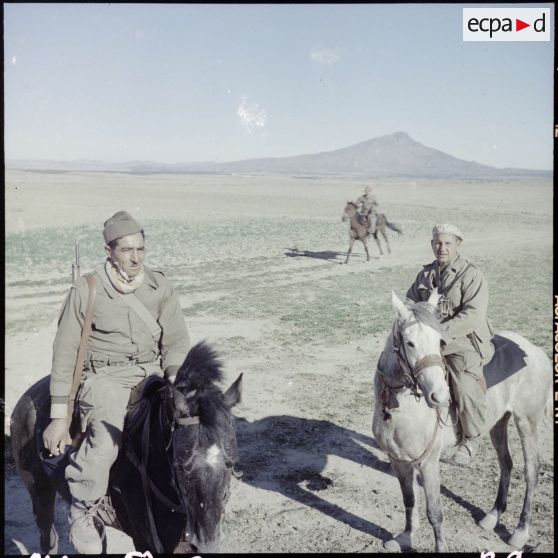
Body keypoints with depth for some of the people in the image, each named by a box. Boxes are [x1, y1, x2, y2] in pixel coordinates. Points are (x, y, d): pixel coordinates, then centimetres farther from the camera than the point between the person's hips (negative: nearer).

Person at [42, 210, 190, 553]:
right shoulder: (86, 292, -5)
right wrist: (59, 416, -3)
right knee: (107, 436, -31)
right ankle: (83, 511, -6)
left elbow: (176, 343, 5)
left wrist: (176, 378, -15)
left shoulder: (162, 288, 3)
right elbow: (65, 355, -2)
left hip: (153, 373, 4)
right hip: (104, 377, -4)